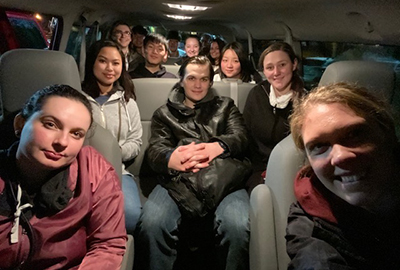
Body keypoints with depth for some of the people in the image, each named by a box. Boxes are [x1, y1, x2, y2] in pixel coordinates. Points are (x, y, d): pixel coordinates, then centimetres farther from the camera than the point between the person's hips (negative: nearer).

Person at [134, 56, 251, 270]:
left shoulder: (225, 106, 27)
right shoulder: (164, 114, 25)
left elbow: (240, 137, 9)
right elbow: (155, 151, 8)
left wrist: (217, 147, -17)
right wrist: (173, 159, -19)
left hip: (222, 179, 0)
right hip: (177, 181, 0)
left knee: (237, 226, -33)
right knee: (151, 225, -32)